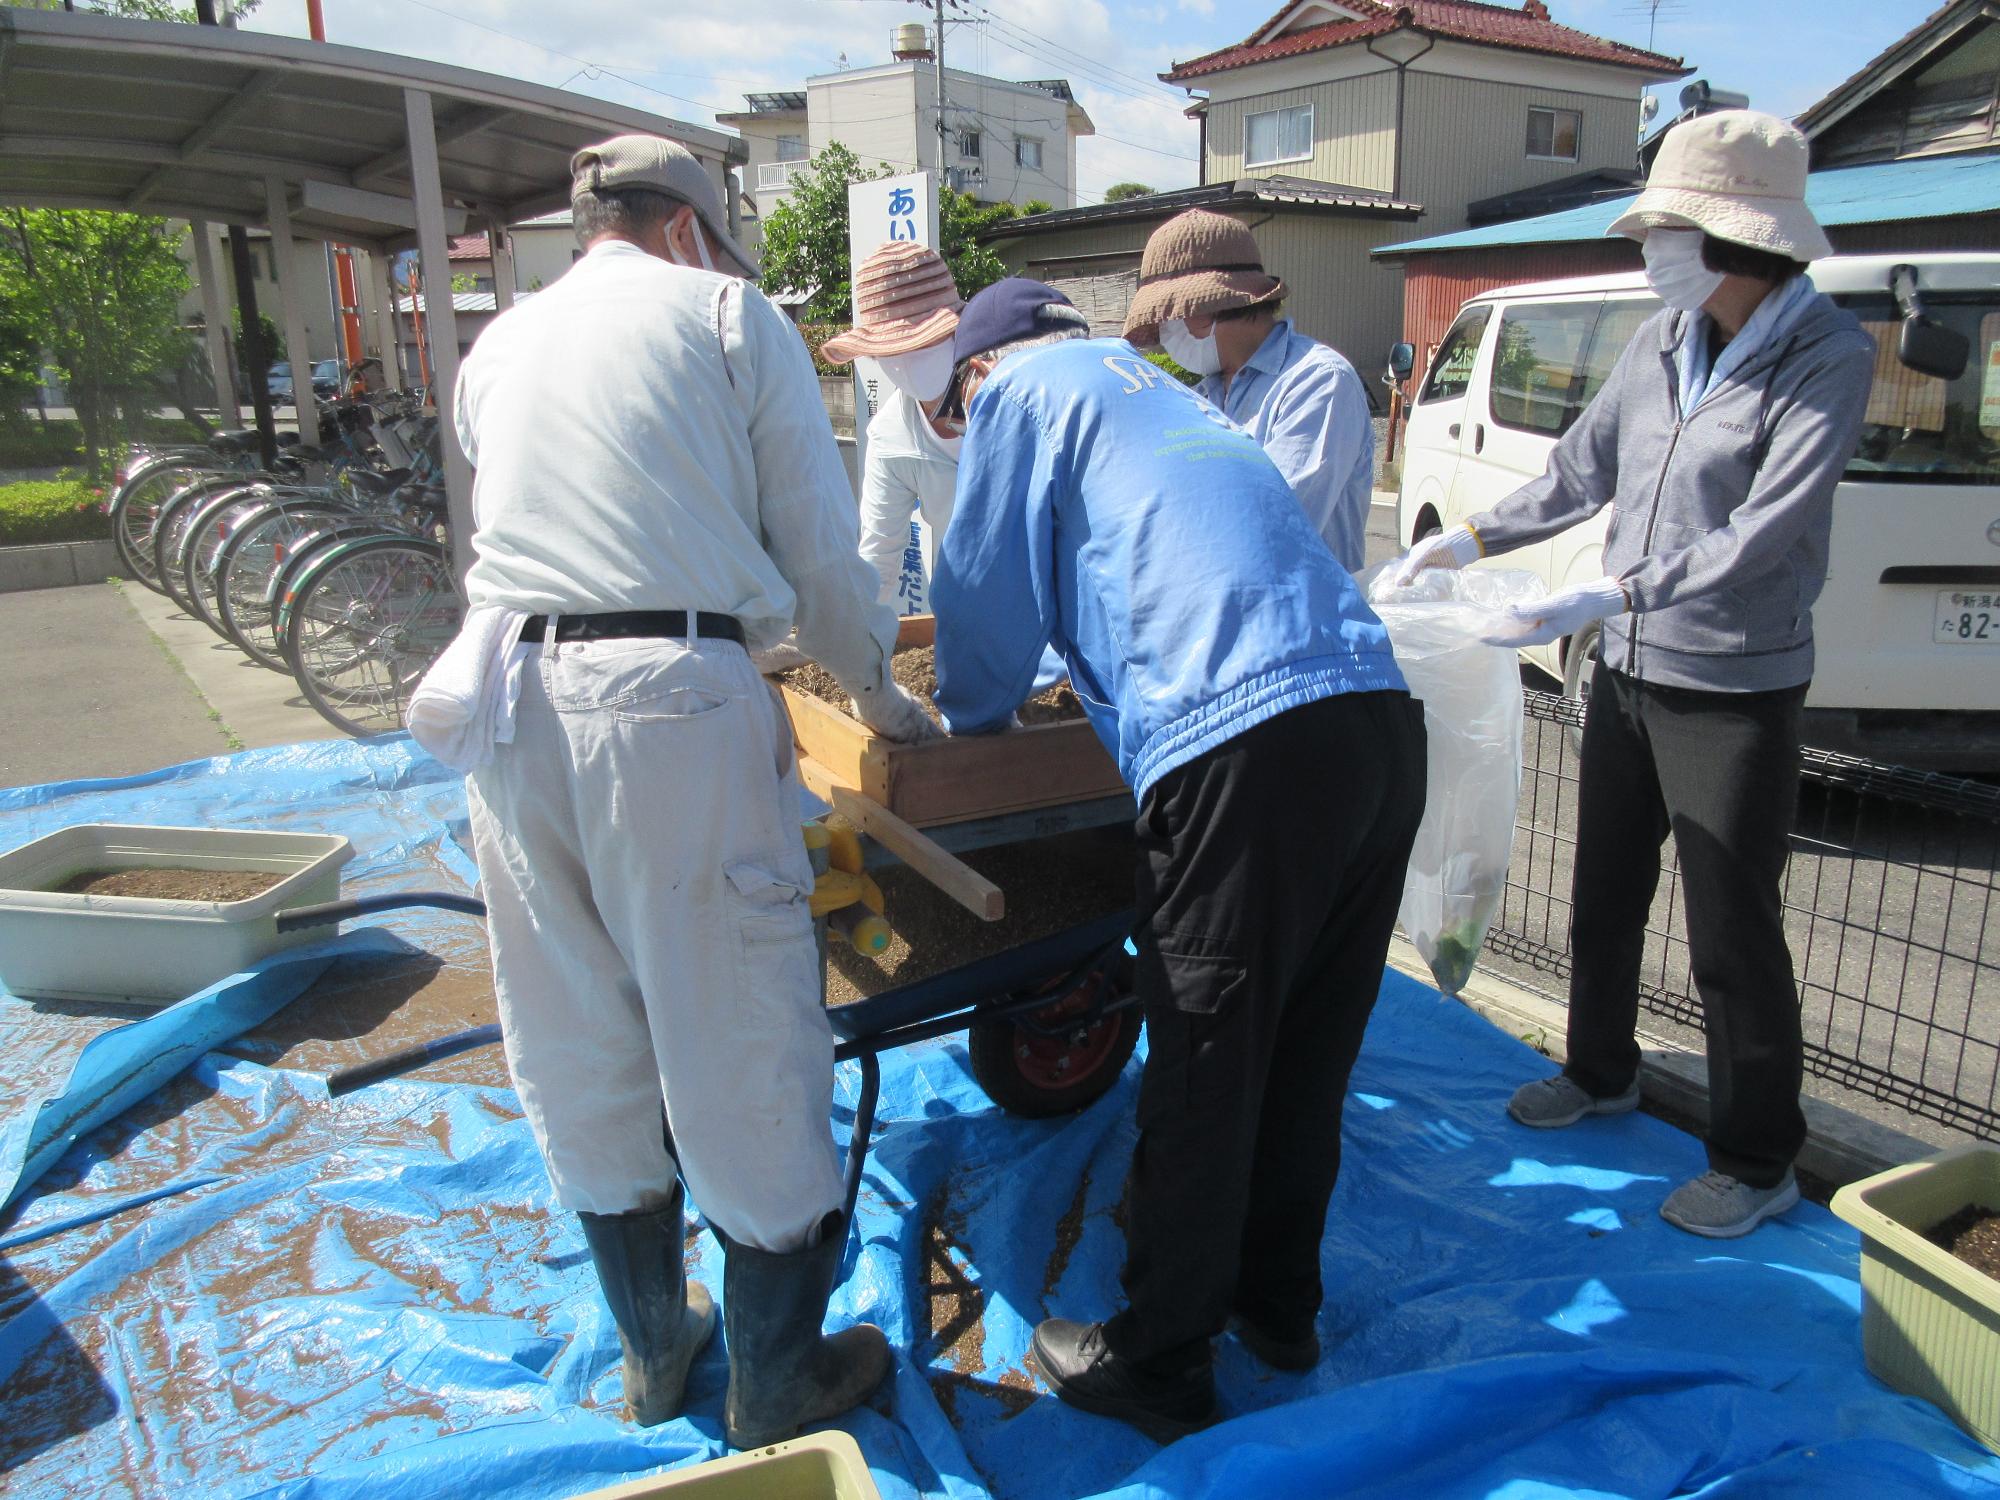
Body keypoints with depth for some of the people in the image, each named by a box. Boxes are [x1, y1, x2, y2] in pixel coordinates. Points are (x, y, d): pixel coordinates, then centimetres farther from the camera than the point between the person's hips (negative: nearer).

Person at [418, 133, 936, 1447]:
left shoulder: (498, 345, 23)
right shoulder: (730, 315, 9)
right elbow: (821, 548, 4)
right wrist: (883, 699, 20)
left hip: (511, 694, 6)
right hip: (672, 702, -5)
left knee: (579, 1046, 16)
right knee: (739, 1043, 7)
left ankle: (654, 1348, 35)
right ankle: (778, 1381, 24)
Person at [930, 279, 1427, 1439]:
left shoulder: (1019, 390, 11)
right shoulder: (1161, 389, 33)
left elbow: (989, 588, 9)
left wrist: (971, 716, 27)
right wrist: (1096, 674, 51)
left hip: (1248, 747, -8)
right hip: (1383, 718, 8)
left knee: (1203, 1071, 5)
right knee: (1310, 1051, 19)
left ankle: (1160, 1363, 23)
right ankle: (1280, 1303, 38)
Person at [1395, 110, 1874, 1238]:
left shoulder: (1829, 358, -16)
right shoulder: (1665, 338, 3)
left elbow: (1758, 536, -24)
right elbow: (1583, 471, 12)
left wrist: (1607, 598, -31)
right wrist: (1473, 541, 6)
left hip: (1735, 691, -7)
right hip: (1630, 673, 7)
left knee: (1734, 936, 3)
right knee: (1606, 896, 19)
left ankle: (1760, 1166, 23)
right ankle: (1602, 1074, 42)